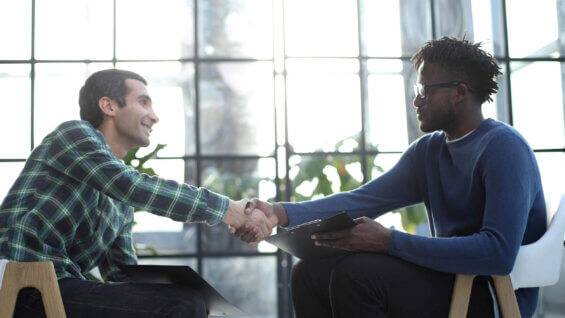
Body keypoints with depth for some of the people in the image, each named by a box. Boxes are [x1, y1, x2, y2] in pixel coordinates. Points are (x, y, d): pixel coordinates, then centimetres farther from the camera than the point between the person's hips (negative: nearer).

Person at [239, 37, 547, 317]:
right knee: (309, 273, 0)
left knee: (356, 272, -27)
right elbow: (364, 199, 3)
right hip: (449, 281, 8)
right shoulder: (427, 151, 13)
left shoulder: (504, 147, -14)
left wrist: (390, 241, -28)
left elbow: (499, 253, -27)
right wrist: (281, 213, -11)